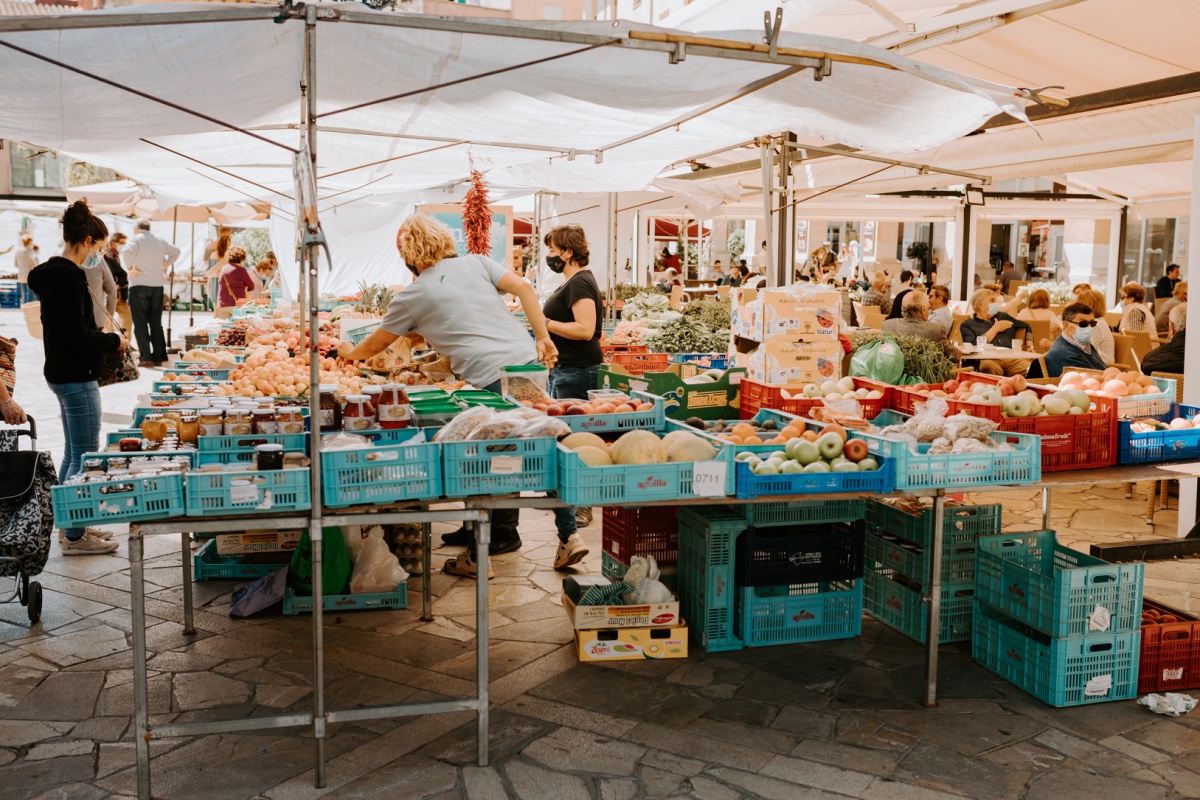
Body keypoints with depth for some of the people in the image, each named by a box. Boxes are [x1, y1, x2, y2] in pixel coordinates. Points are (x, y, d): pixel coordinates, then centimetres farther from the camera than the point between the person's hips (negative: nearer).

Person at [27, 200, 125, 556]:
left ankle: (71, 526, 27)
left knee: (73, 452, 18)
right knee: (85, 456, -3)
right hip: (76, 376, -11)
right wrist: (113, 340, -9)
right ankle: (75, 536, 3)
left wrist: (102, 336, 10)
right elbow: (76, 334, -23)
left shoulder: (52, 272, 12)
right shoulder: (68, 276, -19)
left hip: (62, 372, 11)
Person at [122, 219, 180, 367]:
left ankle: (145, 357, -6)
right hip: (157, 285, 5)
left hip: (139, 284, -5)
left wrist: (130, 267, -11)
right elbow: (175, 251, 25)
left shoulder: (136, 239, -6)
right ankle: (159, 357, 9)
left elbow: (126, 252, -24)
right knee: (156, 323, 10)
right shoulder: (160, 241, 11)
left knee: (140, 323, -1)